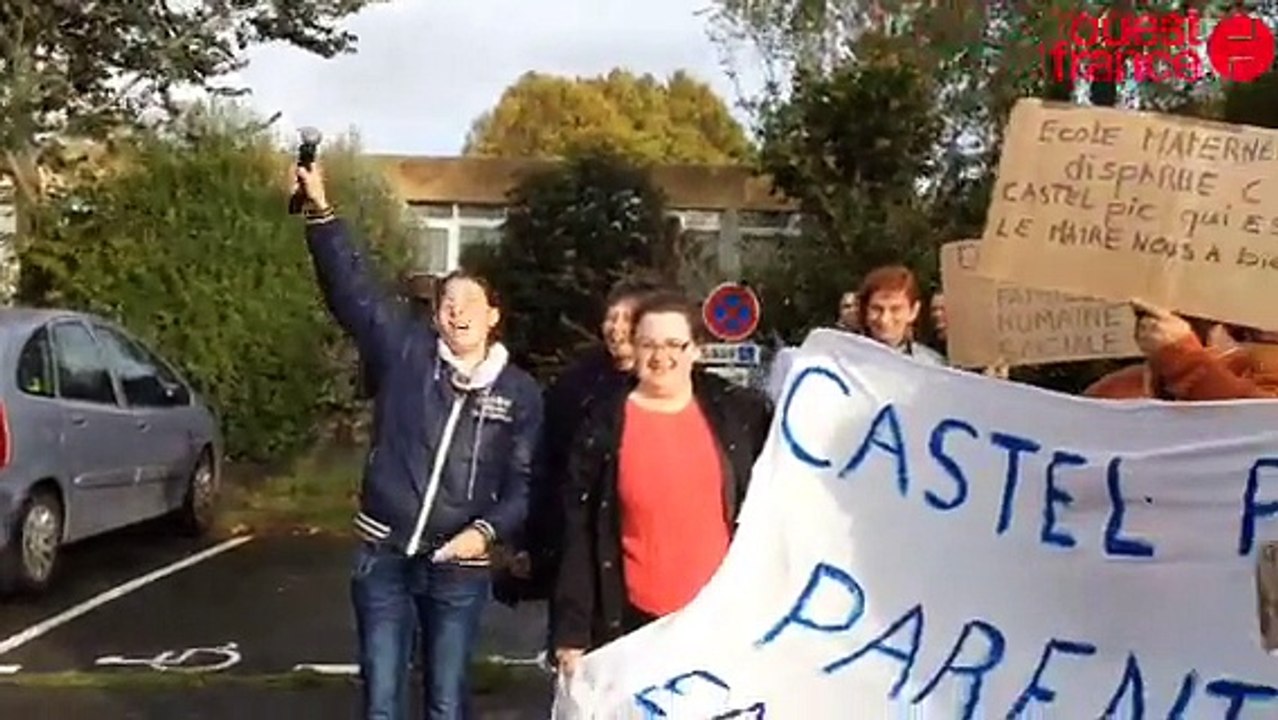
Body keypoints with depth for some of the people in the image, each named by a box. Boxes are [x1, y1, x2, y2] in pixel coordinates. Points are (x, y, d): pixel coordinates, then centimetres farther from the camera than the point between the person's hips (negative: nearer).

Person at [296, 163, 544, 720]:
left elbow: (524, 483, 0)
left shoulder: (520, 392, 1)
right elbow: (351, 288, -9)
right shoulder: (406, 352, -1)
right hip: (383, 556, 0)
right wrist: (321, 212, -20)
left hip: (459, 568, 0)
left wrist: (487, 530, -17)